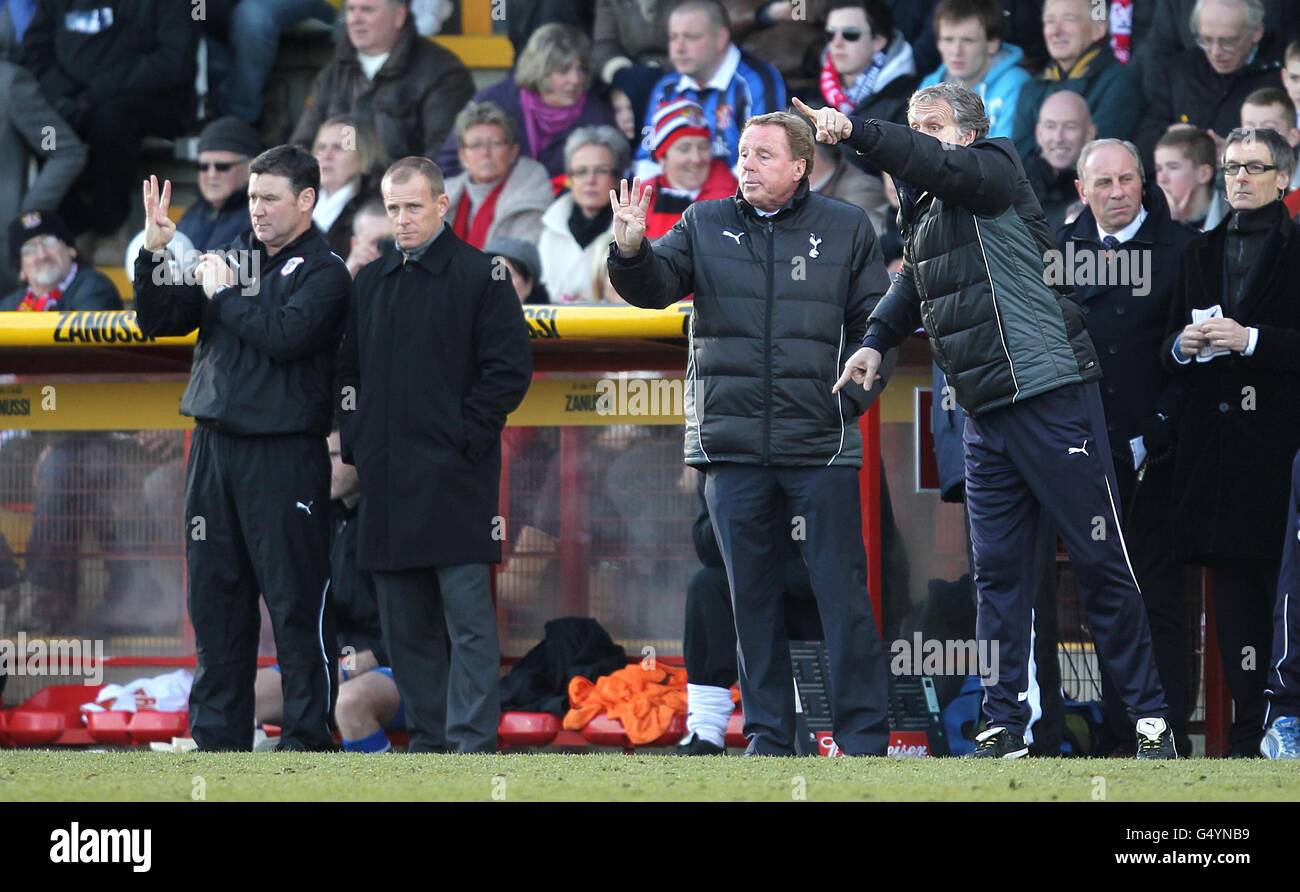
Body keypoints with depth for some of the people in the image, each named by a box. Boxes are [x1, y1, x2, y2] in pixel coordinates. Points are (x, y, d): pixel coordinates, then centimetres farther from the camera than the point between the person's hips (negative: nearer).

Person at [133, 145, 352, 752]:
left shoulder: (322, 271, -3)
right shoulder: (230, 257, 14)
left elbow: (286, 334, -20)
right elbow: (156, 322, 11)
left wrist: (223, 293, -9)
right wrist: (153, 253, -3)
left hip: (284, 455, -6)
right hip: (214, 446, 6)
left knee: (295, 604, -4)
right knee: (214, 599, 8)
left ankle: (307, 739, 0)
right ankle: (217, 735, 15)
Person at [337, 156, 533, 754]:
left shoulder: (478, 275, -3)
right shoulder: (371, 282, 16)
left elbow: (510, 367, -6)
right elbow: (349, 370, 22)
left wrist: (466, 436, -10)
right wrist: (357, 443, 11)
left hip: (454, 478, -6)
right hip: (387, 480, 6)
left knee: (467, 615, -8)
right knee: (405, 624, 9)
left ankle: (472, 743, -9)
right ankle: (428, 739, 15)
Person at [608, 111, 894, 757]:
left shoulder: (845, 230, 5)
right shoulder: (706, 225, 9)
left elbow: (875, 323, 6)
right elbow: (654, 286, 0)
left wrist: (851, 397, -5)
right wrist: (630, 250, -21)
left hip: (821, 444, -2)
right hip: (732, 444, 2)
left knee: (841, 592, -4)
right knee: (752, 595, 7)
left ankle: (863, 737, 0)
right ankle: (769, 734, 13)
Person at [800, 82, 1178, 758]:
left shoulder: (992, 171, -5)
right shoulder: (921, 208, 17)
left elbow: (941, 166, -25)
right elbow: (913, 284, 31)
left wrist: (855, 132, -34)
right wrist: (876, 341, 14)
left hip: (1051, 397, -7)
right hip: (985, 416, 7)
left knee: (1100, 562, -3)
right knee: (997, 572, 3)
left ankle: (1149, 717, 3)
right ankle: (1003, 724, 5)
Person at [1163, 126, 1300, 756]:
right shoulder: (1201, 253, 19)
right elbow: (1171, 346, 22)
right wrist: (1182, 346, 1)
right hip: (1215, 438, 5)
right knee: (1233, 585, 3)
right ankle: (1245, 726, 4)